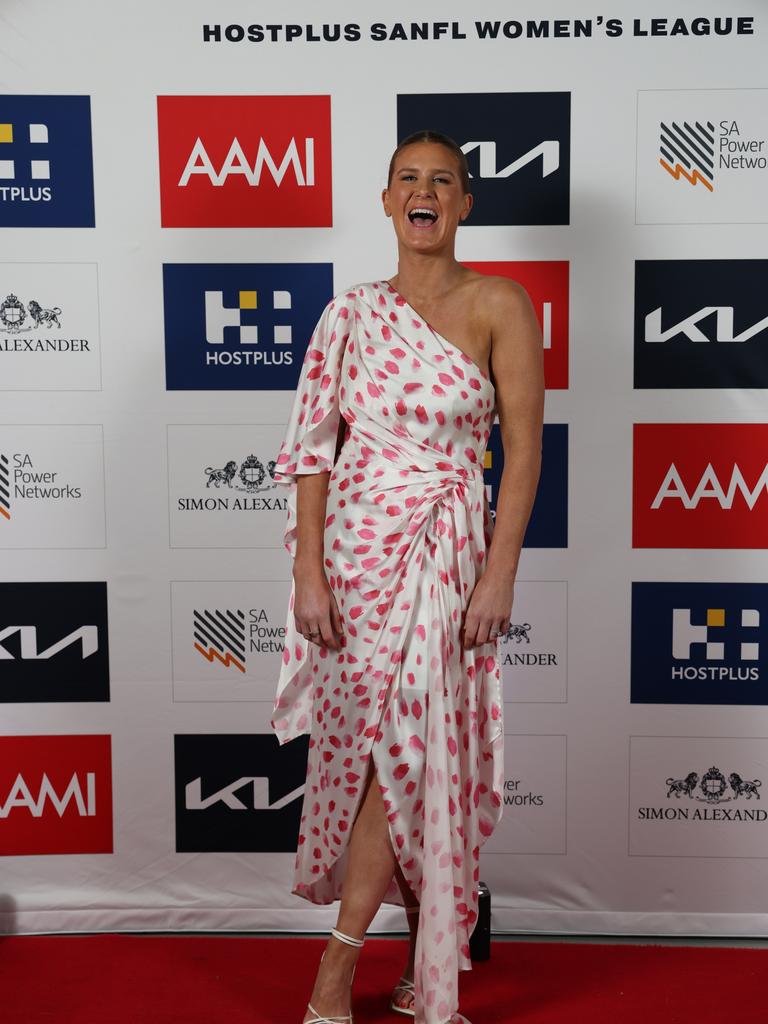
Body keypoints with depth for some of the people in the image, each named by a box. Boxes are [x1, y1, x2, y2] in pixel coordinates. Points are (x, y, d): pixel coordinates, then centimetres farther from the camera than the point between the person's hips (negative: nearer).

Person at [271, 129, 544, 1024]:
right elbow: (312, 448, 3)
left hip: (445, 549, -2)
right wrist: (309, 573, -4)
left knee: (406, 745, -6)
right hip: (354, 545, 3)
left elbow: (524, 445, -5)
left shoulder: (497, 304, -1)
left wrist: (500, 573, -11)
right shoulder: (349, 314, 6)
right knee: (400, 749, 9)